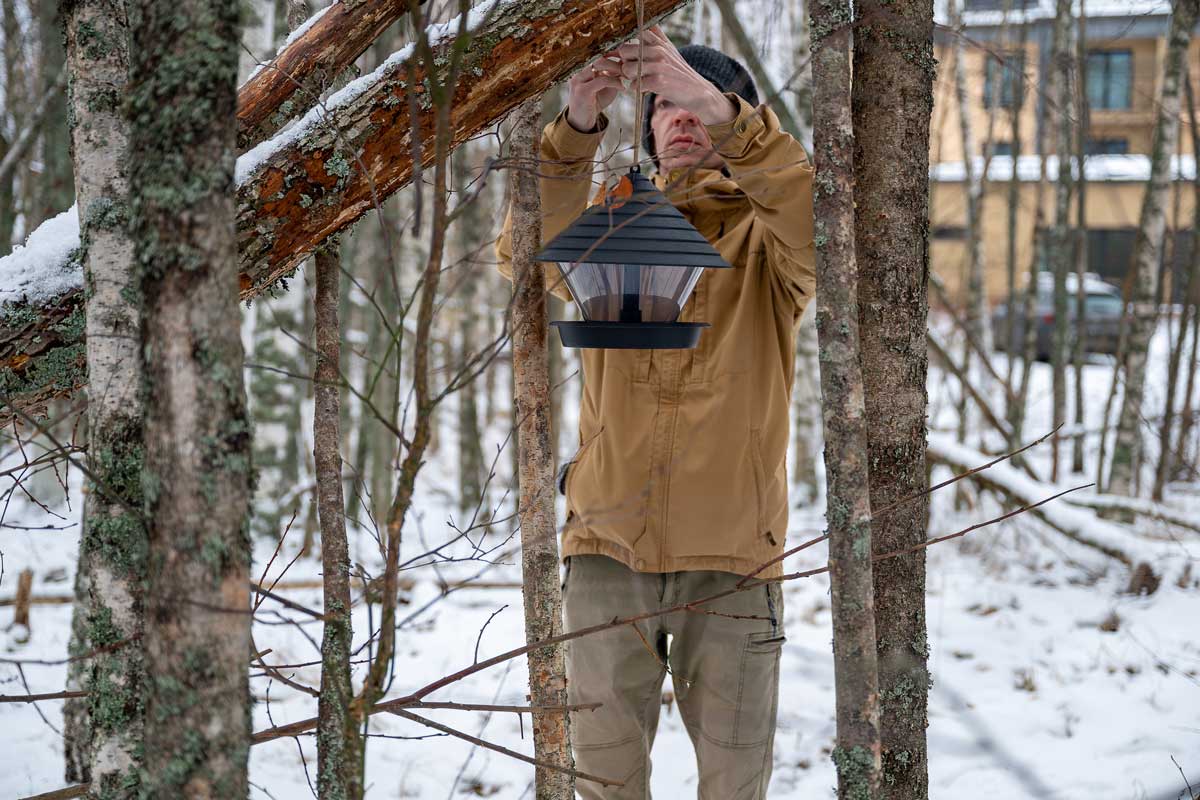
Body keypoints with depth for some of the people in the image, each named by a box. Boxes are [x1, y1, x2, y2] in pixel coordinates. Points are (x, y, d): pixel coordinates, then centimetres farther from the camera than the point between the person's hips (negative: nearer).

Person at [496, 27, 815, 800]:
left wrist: (721, 110, -33)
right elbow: (529, 251, -12)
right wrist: (575, 128, -29)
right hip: (611, 542, 2)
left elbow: (817, 216, -21)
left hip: (731, 549, -1)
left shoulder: (764, 237, 4)